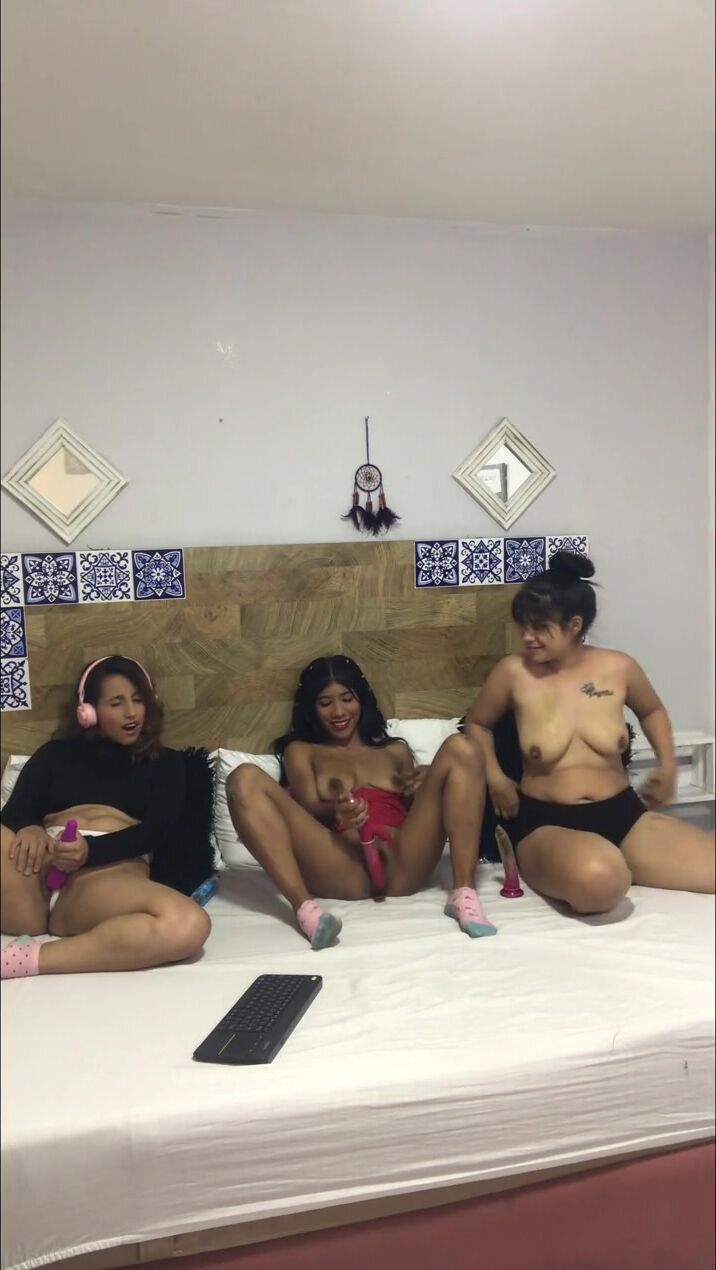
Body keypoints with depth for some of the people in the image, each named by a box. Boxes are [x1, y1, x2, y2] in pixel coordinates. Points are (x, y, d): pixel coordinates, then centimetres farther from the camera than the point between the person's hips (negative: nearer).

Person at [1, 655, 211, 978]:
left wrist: (91, 850, -14)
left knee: (188, 925, -36)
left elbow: (157, 829, 6)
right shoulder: (55, 753, 25)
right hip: (40, 870, 1)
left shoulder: (164, 762, 22)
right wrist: (28, 829, -16)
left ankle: (27, 960, -31)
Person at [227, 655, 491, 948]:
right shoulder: (300, 751, 24)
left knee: (460, 749, -11)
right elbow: (309, 809, 6)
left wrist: (422, 790, -1)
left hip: (402, 868, 2)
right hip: (343, 871, -1)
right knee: (245, 779, -18)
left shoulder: (395, 750, 30)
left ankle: (463, 893, -22)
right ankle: (304, 906, -33)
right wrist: (336, 811, -18)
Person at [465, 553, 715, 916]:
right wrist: (495, 779, -3)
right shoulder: (513, 672, -8)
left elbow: (652, 711, 21)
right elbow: (477, 723, 11)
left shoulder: (617, 667, -2)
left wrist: (667, 766, 9)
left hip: (624, 815, 3)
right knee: (598, 880, -39)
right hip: (546, 824, -2)